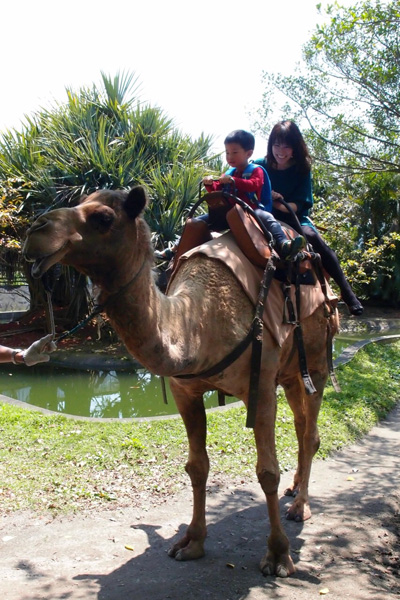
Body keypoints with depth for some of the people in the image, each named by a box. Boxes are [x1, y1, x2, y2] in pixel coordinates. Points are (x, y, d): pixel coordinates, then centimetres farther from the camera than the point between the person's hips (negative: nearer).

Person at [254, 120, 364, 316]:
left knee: (313, 236, -29)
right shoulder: (260, 166, 0)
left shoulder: (301, 170, 2)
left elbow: (300, 205, -5)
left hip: (294, 218, 0)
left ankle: (347, 291, -24)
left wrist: (280, 204, -25)